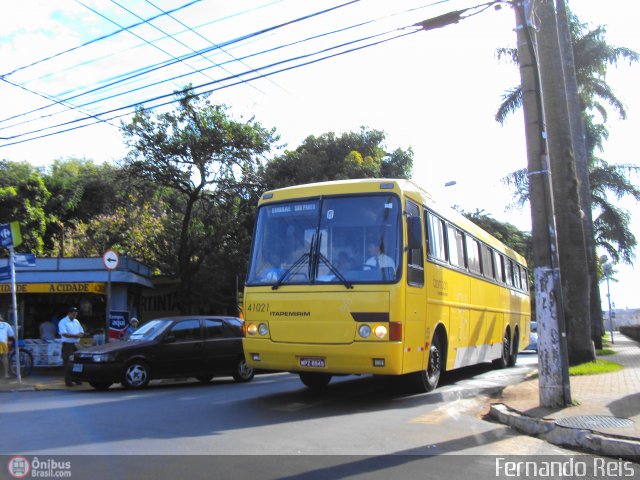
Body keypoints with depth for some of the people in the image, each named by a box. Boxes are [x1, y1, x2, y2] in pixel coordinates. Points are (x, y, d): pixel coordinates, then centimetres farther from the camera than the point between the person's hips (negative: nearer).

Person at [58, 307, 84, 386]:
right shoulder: (63, 322, -6)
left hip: (76, 345, 6)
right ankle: (68, 381, -1)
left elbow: (82, 332, 17)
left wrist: (80, 334, -6)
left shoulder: (76, 321, 16)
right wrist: (75, 335, -18)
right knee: (68, 364, -6)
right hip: (68, 345, -6)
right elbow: (64, 333, -18)